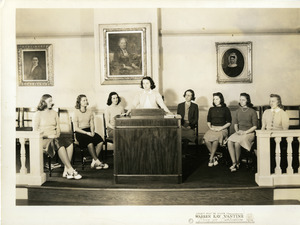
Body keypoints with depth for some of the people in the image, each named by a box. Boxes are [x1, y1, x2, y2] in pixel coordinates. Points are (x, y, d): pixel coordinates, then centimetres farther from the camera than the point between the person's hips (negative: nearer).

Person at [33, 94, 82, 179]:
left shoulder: (54, 113, 21)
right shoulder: (38, 114, 5)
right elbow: (35, 130, -2)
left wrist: (57, 135, -2)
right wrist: (48, 136, -12)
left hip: (55, 138, 5)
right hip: (43, 140, -5)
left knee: (69, 142, -27)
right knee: (59, 143, -37)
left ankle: (66, 170, -33)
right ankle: (71, 170, -38)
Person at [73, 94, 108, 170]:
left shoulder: (90, 112, 13)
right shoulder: (76, 113, -1)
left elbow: (92, 124, 11)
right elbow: (76, 128, -5)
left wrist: (92, 132, -11)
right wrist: (87, 133, -16)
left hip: (89, 131, 5)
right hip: (80, 132, -4)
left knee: (100, 141, -25)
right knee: (90, 142, -35)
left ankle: (94, 161, -20)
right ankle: (97, 161, -24)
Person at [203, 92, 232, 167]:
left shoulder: (225, 109, 7)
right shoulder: (211, 109, 19)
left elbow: (229, 123, 4)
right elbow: (208, 121, 22)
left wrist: (220, 128, -8)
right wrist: (210, 127, 2)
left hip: (222, 129, -3)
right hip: (212, 129, 3)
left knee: (215, 138, -37)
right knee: (206, 139, -31)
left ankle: (211, 158, -24)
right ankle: (214, 158, -19)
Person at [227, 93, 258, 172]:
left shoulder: (252, 112, -1)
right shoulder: (238, 111, 15)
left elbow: (255, 126, -2)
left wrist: (245, 132, -13)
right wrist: (237, 131, 0)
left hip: (249, 133, -5)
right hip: (239, 132, 5)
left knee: (237, 143, -32)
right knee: (229, 142, -27)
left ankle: (238, 162, -12)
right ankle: (234, 163, -25)